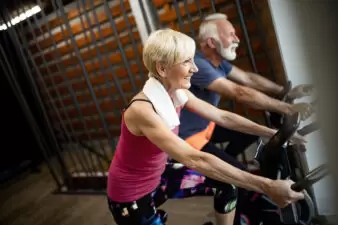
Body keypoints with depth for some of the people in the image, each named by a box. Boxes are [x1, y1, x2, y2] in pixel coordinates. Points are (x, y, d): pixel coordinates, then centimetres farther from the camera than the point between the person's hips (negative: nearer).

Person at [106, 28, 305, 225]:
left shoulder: (178, 94, -8)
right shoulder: (141, 109, -32)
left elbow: (222, 117, -1)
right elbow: (195, 160, -39)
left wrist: (273, 133, -7)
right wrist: (266, 186, -39)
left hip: (157, 177, 7)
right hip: (131, 197, -6)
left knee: (227, 183, 3)